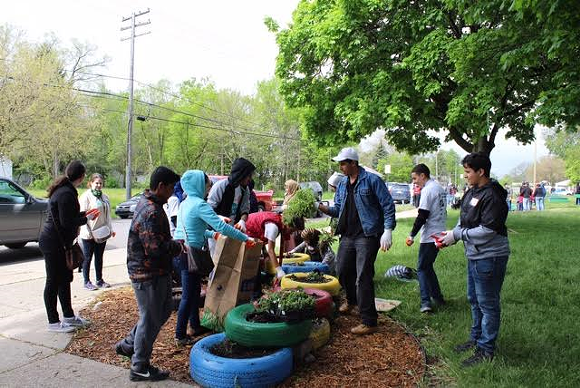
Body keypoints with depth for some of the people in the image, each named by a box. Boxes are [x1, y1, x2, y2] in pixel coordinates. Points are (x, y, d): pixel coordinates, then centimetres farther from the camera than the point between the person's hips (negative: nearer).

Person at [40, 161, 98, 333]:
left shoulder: (64, 190, 10)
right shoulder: (66, 194, -23)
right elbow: (66, 222, -24)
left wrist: (84, 214, 15)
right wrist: (86, 218, -12)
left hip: (58, 242, 10)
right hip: (54, 243, -10)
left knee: (64, 279, 17)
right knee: (54, 282, 2)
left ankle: (69, 316, 28)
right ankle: (53, 322, 15)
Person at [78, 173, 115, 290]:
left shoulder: (104, 197, 11)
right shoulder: (86, 196, -10)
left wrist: (110, 229, 14)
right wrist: (87, 232, -20)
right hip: (89, 234, -6)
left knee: (99, 257, 13)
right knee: (87, 258, 5)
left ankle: (99, 280, 22)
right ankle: (87, 282, 14)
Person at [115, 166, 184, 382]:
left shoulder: (147, 204, 10)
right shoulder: (151, 212, -25)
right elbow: (155, 249, -29)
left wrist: (173, 243, 8)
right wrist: (179, 247, -14)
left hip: (155, 271, 10)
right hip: (148, 275, -10)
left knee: (165, 308, 22)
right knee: (150, 319, 4)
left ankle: (128, 345, 33)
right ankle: (140, 368, 22)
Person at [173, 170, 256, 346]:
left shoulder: (186, 203, 12)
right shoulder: (200, 204, -16)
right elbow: (221, 226, -23)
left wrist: (211, 234, 22)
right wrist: (245, 238, -18)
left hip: (181, 251, 9)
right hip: (190, 253, -9)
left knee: (195, 291, 19)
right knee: (188, 295, 0)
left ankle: (195, 325, 32)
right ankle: (180, 336, 9)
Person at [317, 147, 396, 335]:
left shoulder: (372, 180, -8)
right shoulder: (342, 184, 13)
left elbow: (388, 206, -9)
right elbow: (338, 209, 15)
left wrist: (387, 231, -17)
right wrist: (321, 207, -3)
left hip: (367, 236, -7)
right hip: (347, 235, 7)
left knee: (363, 278, -9)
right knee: (342, 271, 17)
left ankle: (369, 322, 2)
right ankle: (352, 300, 47)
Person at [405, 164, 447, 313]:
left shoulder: (427, 190, -15)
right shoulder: (440, 188, 14)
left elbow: (422, 216, -18)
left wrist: (412, 235, -13)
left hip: (430, 236, -9)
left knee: (422, 268, -2)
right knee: (428, 266, 19)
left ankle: (426, 302, -6)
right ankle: (438, 298, 22)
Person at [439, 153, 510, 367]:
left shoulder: (492, 196, -20)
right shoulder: (472, 192, 8)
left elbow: (487, 231, -24)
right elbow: (464, 221, 14)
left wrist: (457, 234, -17)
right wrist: (451, 234, -2)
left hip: (489, 257, -10)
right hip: (474, 255, 10)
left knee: (487, 303, 2)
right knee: (474, 299, 21)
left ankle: (486, 350, 15)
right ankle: (476, 338, 37)